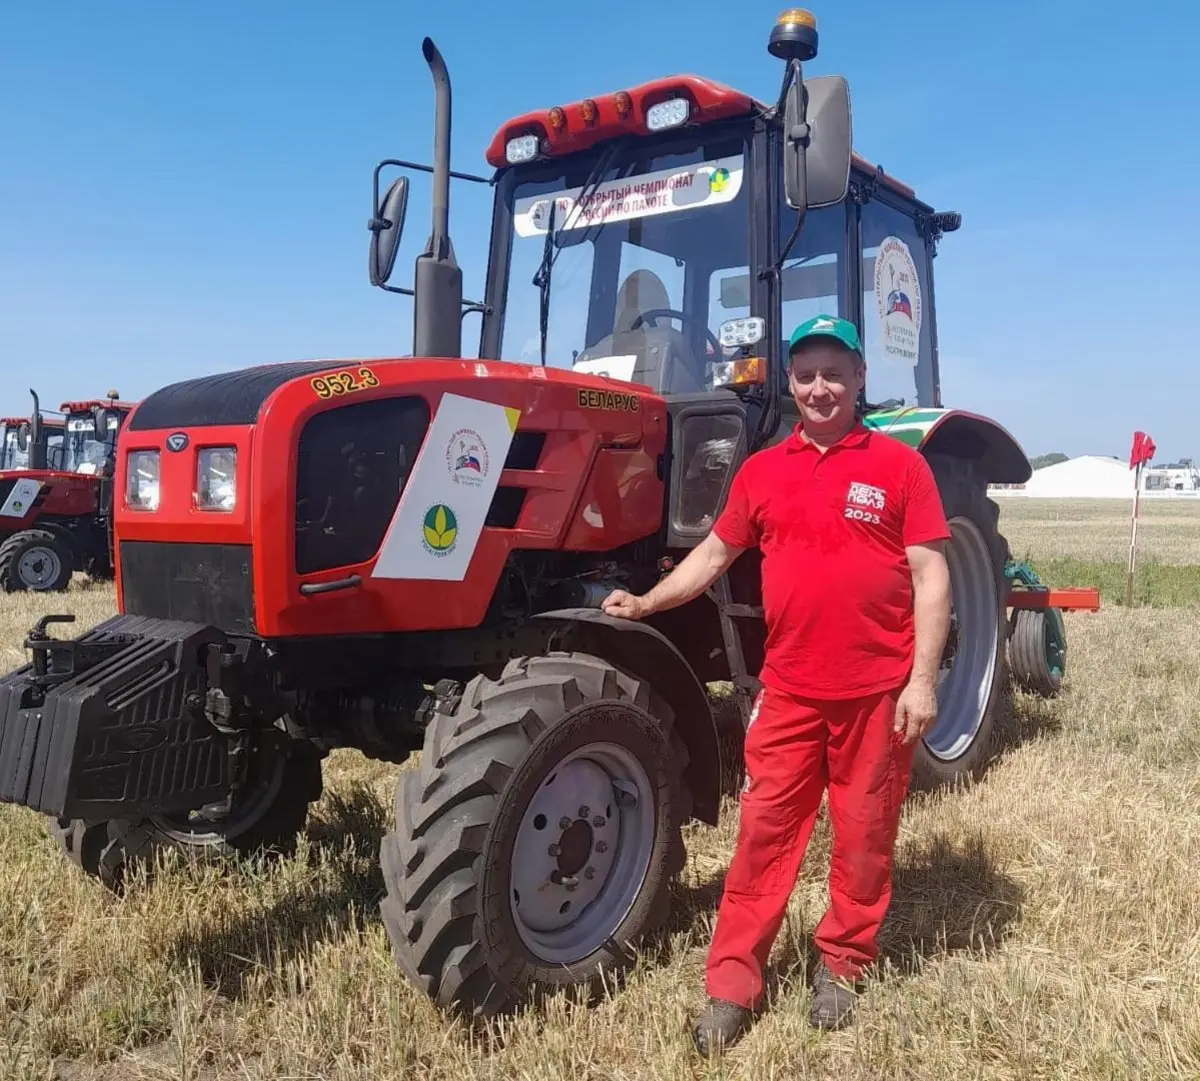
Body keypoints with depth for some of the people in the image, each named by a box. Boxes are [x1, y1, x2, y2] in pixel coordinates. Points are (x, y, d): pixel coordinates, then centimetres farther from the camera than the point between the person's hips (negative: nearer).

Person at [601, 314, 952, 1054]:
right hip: (790, 688, 2)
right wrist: (645, 604, 5)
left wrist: (923, 679, -10)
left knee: (864, 833, 11)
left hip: (878, 688, -2)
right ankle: (733, 981, 14)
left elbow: (930, 575, -5)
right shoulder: (762, 470, 6)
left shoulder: (900, 465, -2)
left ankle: (844, 964, 30)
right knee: (766, 829, 5)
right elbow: (714, 554, 14)